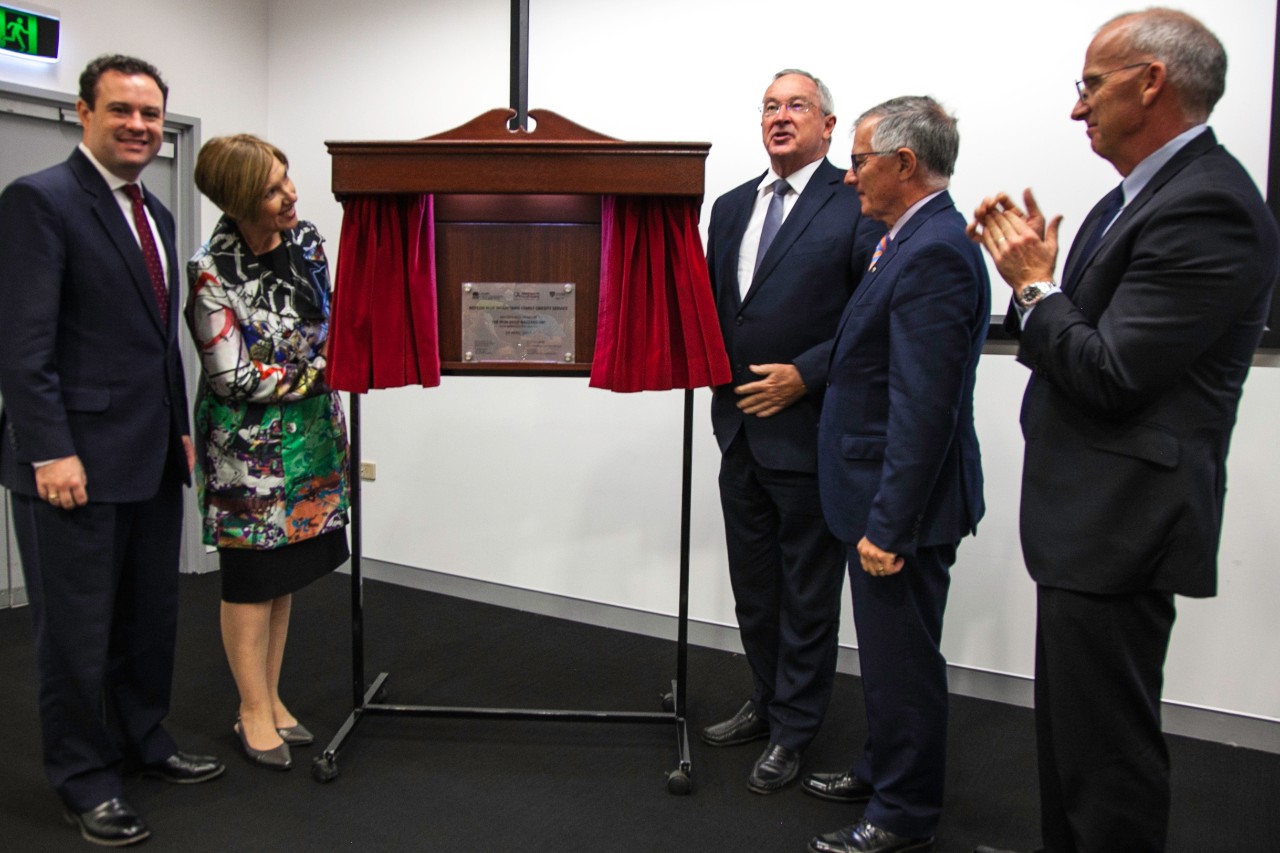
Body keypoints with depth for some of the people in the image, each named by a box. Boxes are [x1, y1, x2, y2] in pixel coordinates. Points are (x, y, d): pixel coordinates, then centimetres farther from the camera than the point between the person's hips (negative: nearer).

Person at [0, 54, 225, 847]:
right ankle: (85, 777, 22)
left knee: (153, 614, 17)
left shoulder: (156, 212, 14)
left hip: (153, 457, 8)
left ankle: (144, 738, 34)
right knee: (79, 627, 6)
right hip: (77, 458, -8)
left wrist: (180, 427, 15)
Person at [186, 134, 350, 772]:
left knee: (285, 575, 14)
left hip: (308, 435, 6)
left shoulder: (305, 239, 1)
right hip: (248, 449, -6)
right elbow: (234, 378, -16)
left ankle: (270, 698, 29)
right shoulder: (212, 271, -17)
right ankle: (254, 712, 22)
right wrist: (322, 370, -13)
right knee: (252, 578, 6)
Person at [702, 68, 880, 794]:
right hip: (740, 427, 7)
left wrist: (805, 375, -18)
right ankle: (767, 704, 39)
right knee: (753, 585, 19)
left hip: (809, 429, -7)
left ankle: (793, 732, 25)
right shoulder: (731, 207, 12)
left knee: (807, 595, 8)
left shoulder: (858, 204, -9)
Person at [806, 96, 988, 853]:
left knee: (903, 660, 5)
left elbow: (924, 407, -25)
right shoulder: (916, 242, 12)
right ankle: (885, 769, 41)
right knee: (889, 653, 22)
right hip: (889, 495, 10)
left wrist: (889, 523, -23)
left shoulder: (934, 253, -20)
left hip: (906, 505, -10)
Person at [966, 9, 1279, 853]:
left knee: (1107, 749, 3)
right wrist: (1036, 269, -1)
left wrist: (1033, 284, -12)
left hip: (1123, 522, -10)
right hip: (1092, 514, 11)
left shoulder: (1207, 207, -19)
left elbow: (1109, 375, -24)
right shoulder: (1146, 192, 13)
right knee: (1072, 728, 24)